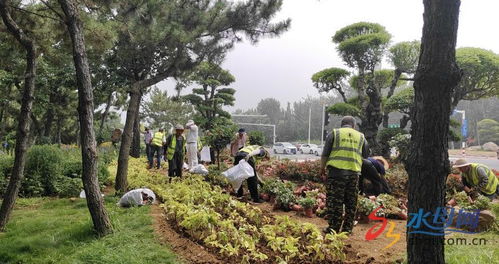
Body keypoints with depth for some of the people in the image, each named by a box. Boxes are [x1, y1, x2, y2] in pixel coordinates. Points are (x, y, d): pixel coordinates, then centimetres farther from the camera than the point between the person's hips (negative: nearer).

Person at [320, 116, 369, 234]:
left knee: (334, 201, 1)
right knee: (351, 203, 11)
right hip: (354, 173, 3)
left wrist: (322, 170, 12)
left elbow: (325, 154, 4)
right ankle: (347, 229, 16)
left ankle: (333, 228, 3)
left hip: (336, 171, -3)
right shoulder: (361, 137, 18)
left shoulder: (334, 133, 8)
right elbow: (365, 157, 21)